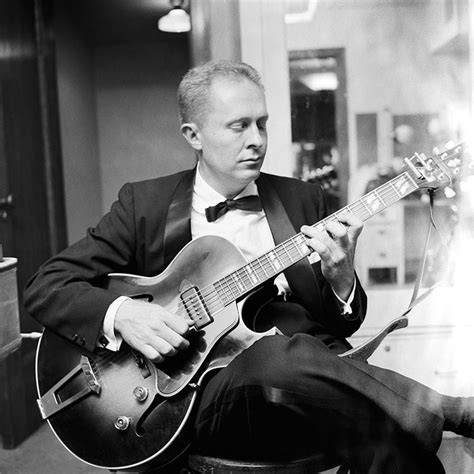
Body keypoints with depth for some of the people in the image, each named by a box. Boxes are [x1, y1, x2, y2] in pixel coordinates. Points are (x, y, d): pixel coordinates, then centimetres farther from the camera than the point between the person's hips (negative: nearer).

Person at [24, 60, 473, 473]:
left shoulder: (302, 199, 13)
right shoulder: (145, 203, 5)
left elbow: (344, 323, 14)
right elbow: (44, 285, 3)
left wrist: (341, 279, -10)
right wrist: (120, 313, -17)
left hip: (312, 381, 2)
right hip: (203, 391, -1)